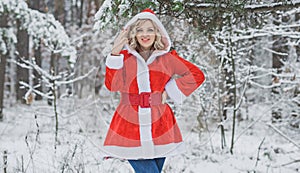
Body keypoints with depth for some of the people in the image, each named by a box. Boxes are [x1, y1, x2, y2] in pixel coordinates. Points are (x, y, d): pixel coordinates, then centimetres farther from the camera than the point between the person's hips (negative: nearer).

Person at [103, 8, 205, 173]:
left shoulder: (167, 58, 6)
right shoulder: (124, 56, 5)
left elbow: (197, 75, 9)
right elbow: (112, 84, -9)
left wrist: (169, 91, 2)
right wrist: (114, 53, -18)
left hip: (159, 126, 2)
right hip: (130, 126, -2)